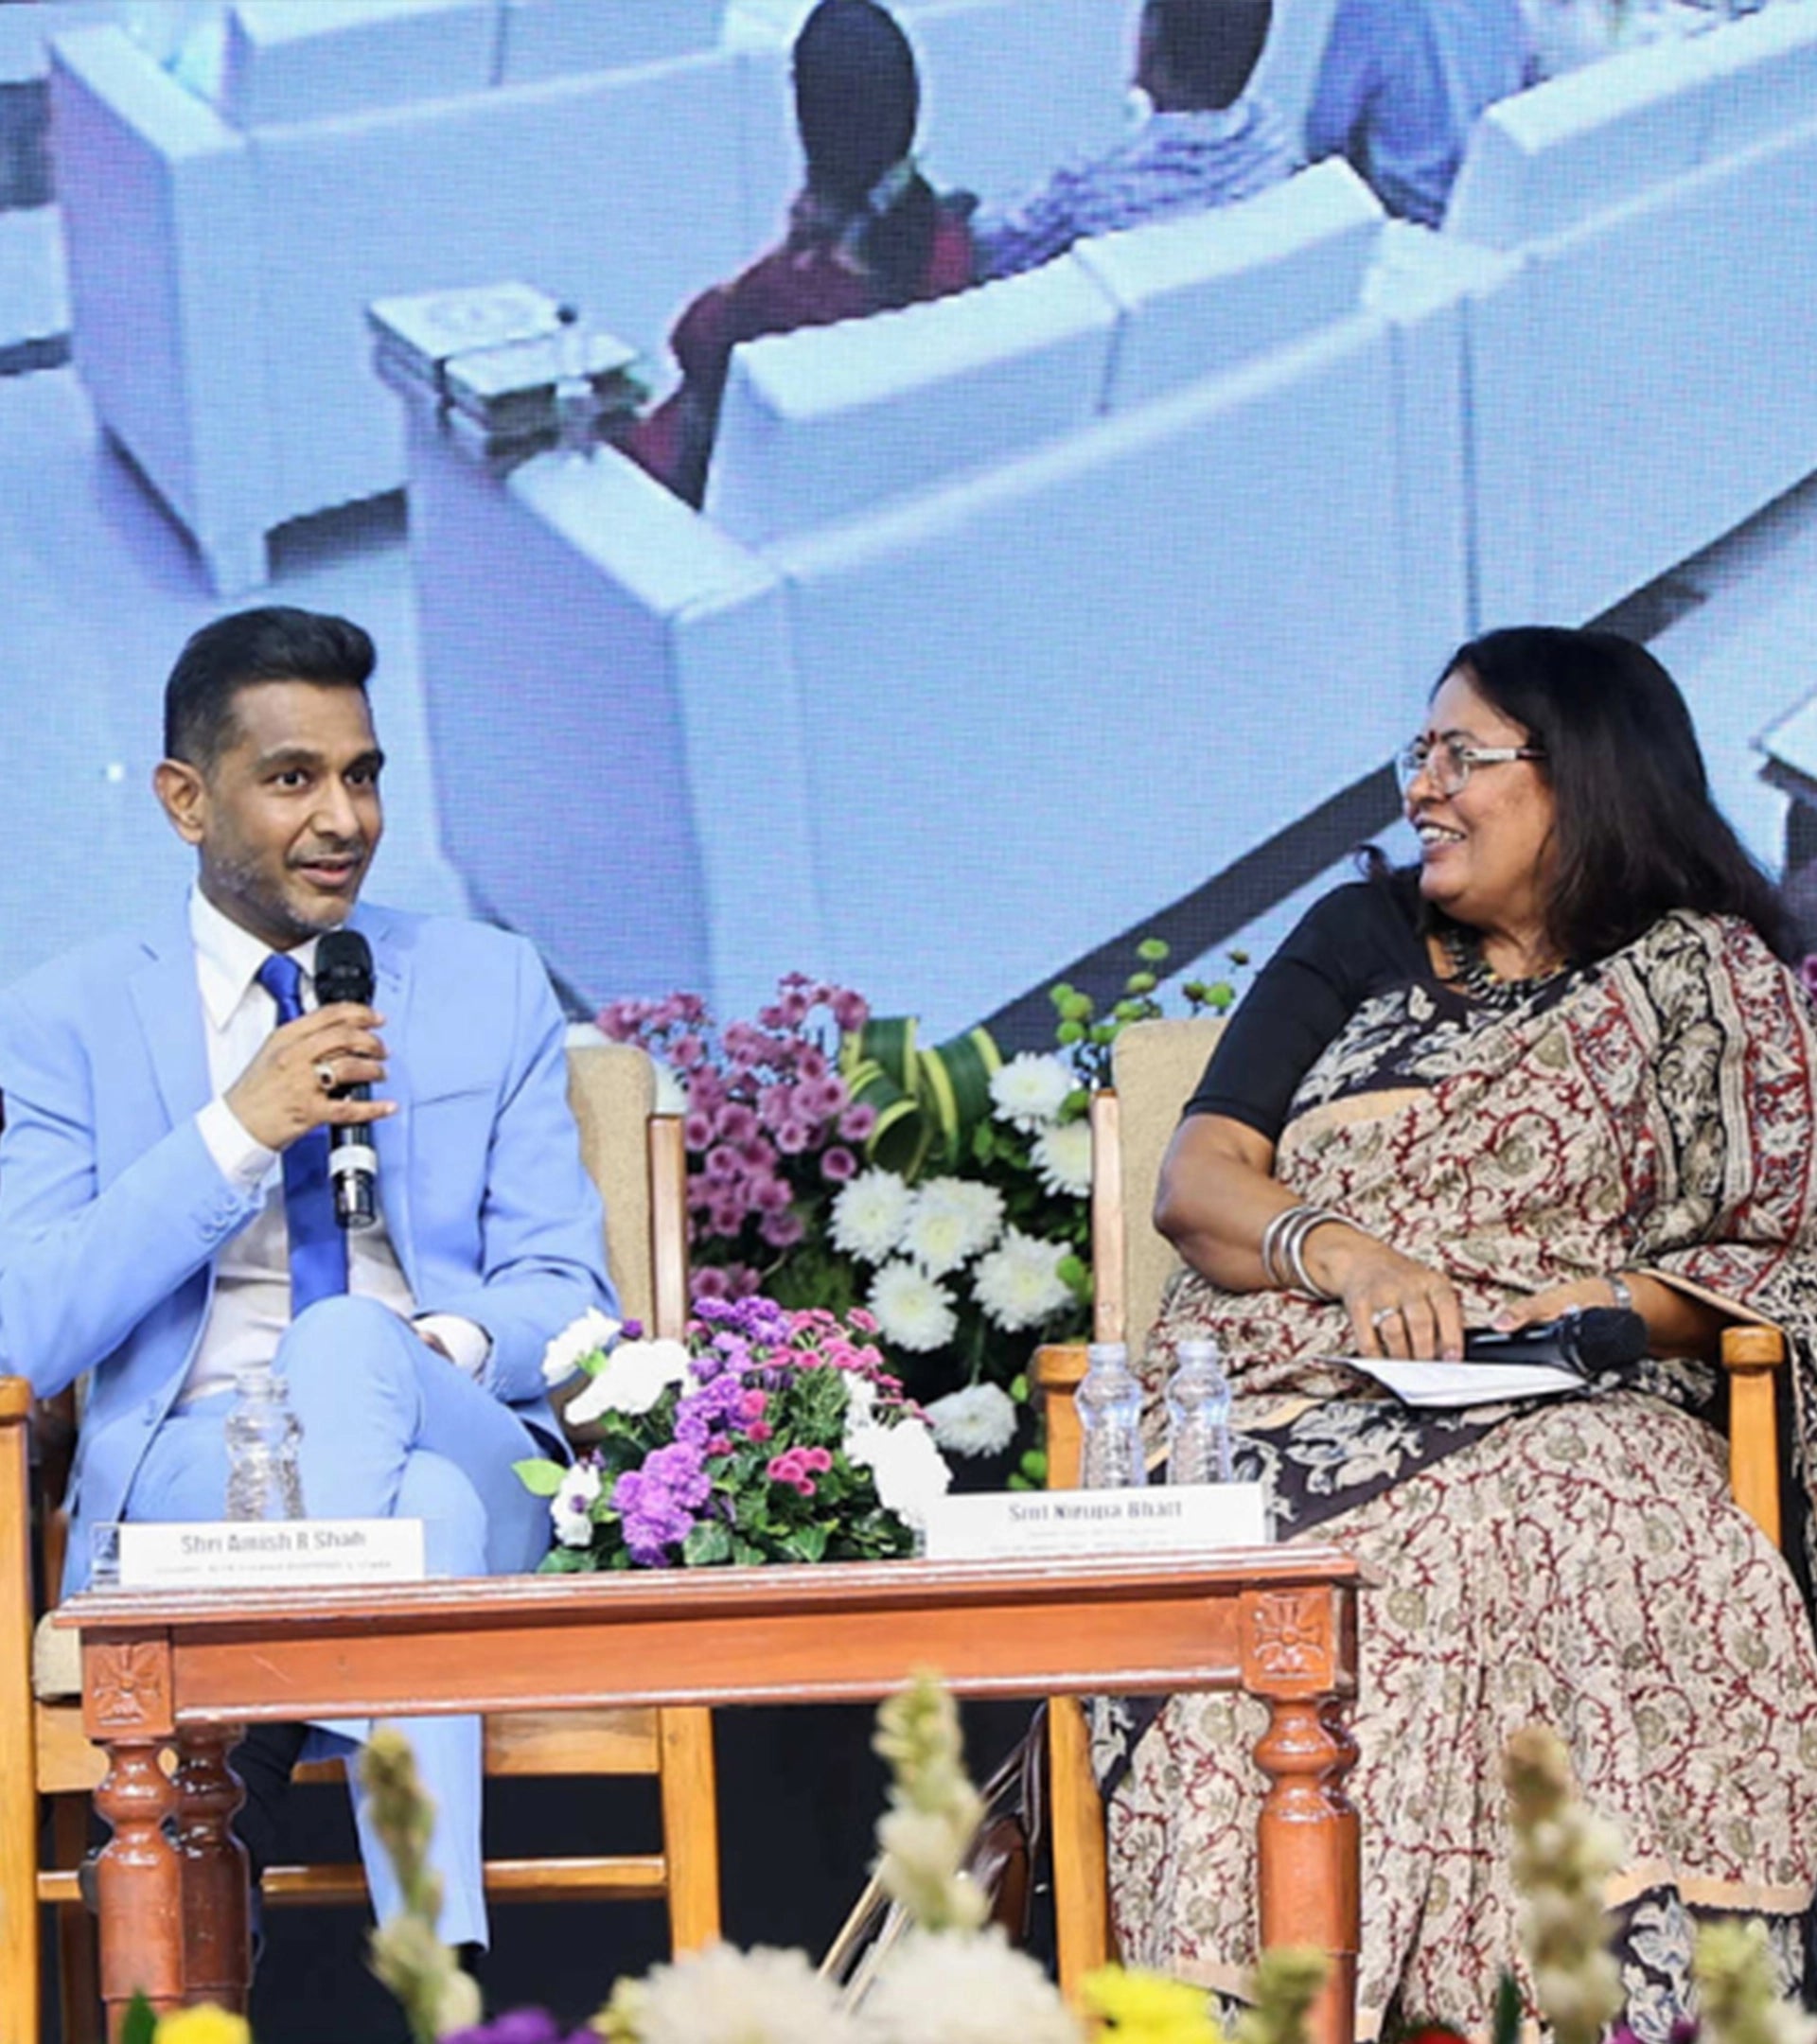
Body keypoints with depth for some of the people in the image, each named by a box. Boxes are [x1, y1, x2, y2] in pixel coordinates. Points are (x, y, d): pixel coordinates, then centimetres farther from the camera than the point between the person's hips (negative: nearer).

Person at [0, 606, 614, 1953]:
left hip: (469, 1454, 1)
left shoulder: (491, 991, 18)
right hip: (184, 1479, -1)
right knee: (422, 1517, -39)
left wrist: (447, 1346, -15)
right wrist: (235, 1133, -11)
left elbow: (562, 1295, 11)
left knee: (347, 1348, -38)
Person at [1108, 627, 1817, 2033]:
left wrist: (1627, 1306, -12)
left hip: (1563, 1405, -1)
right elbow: (1198, 1181, 9)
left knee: (1633, 1548, -38)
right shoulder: (1363, 940, 20)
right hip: (1302, 1383, 2)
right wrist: (1352, 1258, -12)